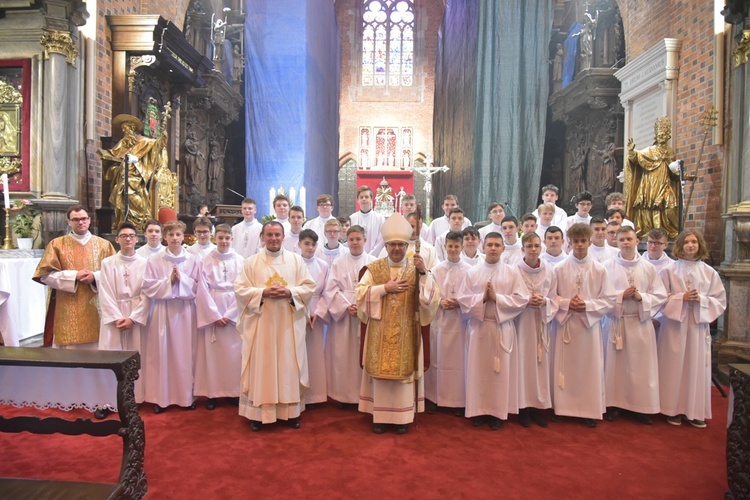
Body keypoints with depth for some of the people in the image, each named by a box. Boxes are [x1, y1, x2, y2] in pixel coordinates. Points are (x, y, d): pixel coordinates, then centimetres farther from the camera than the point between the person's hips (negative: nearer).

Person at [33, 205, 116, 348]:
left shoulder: (104, 245, 9)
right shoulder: (57, 244, 6)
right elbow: (45, 274, -1)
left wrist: (95, 277, -12)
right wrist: (74, 275, -13)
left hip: (96, 308, 1)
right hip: (67, 310, -1)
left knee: (96, 347, 1)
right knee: (69, 347, -1)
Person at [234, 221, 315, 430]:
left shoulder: (296, 260, 7)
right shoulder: (251, 262, 4)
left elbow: (309, 287, 3)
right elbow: (240, 289, -1)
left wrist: (290, 292, -14)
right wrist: (263, 293, -16)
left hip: (289, 323, 1)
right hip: (260, 323, -1)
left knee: (289, 365, 5)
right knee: (261, 366, 2)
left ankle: (291, 411, 17)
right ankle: (258, 412, 12)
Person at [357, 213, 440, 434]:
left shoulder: (416, 267, 3)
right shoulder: (374, 268, 4)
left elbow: (431, 296, -6)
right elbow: (360, 293, -5)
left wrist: (423, 273, -19)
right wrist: (385, 288, -13)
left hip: (406, 331, 0)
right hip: (381, 330, 0)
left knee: (404, 369, 3)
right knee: (380, 369, 4)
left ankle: (403, 416, 16)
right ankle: (380, 416, 16)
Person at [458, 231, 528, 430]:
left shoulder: (512, 271, 1)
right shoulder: (473, 272, 3)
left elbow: (522, 299, -6)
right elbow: (463, 299, 0)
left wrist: (497, 298, -16)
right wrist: (482, 298, -16)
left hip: (502, 327, -1)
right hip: (479, 326, 1)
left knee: (500, 370, 5)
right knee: (478, 369, 6)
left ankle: (497, 412, 17)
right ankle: (478, 409, 18)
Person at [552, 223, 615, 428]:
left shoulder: (599, 270, -2)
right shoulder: (560, 269, -1)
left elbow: (609, 300, -1)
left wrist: (588, 305, -15)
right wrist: (567, 303, -15)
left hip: (590, 324, 0)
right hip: (565, 324, 0)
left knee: (590, 368, 6)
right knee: (565, 367, 7)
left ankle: (590, 410, 19)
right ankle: (564, 407, 19)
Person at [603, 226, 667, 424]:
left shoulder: (649, 268, 4)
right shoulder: (608, 266, -1)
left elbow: (661, 296, 2)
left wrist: (641, 297, -13)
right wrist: (621, 295, -16)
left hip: (641, 322, 1)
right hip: (615, 322, -1)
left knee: (641, 367, 4)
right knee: (615, 365, 4)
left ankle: (641, 406, 16)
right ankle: (613, 404, 16)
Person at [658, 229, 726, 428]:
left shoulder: (709, 273, 5)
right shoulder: (669, 270, -1)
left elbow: (720, 301, 5)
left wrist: (701, 299, -12)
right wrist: (682, 298, -15)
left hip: (699, 325, 2)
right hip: (674, 324, -2)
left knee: (696, 366, 5)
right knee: (674, 366, 2)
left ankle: (695, 411, 17)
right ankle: (673, 408, 14)